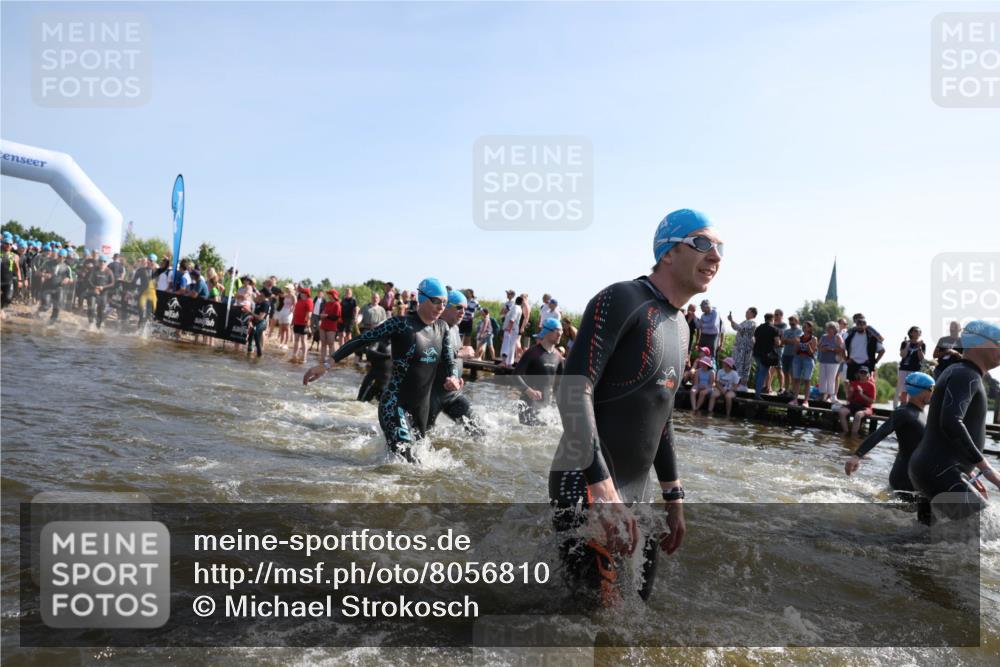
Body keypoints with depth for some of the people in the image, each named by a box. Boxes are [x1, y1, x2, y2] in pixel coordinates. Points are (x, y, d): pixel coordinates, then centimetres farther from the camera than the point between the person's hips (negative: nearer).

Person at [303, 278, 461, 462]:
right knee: (406, 459, -17)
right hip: (395, 404, -6)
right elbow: (361, 341, -15)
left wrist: (453, 378, -18)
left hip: (422, 406, 7)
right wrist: (325, 365, -20)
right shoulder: (401, 323, -14)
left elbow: (449, 361, 7)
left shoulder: (442, 328, 4)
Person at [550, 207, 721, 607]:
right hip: (588, 491, -8)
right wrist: (603, 490, -28)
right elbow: (573, 391, -22)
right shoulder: (621, 300, -12)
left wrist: (673, 496, 21)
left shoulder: (680, 327, 15)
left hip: (636, 495, 9)